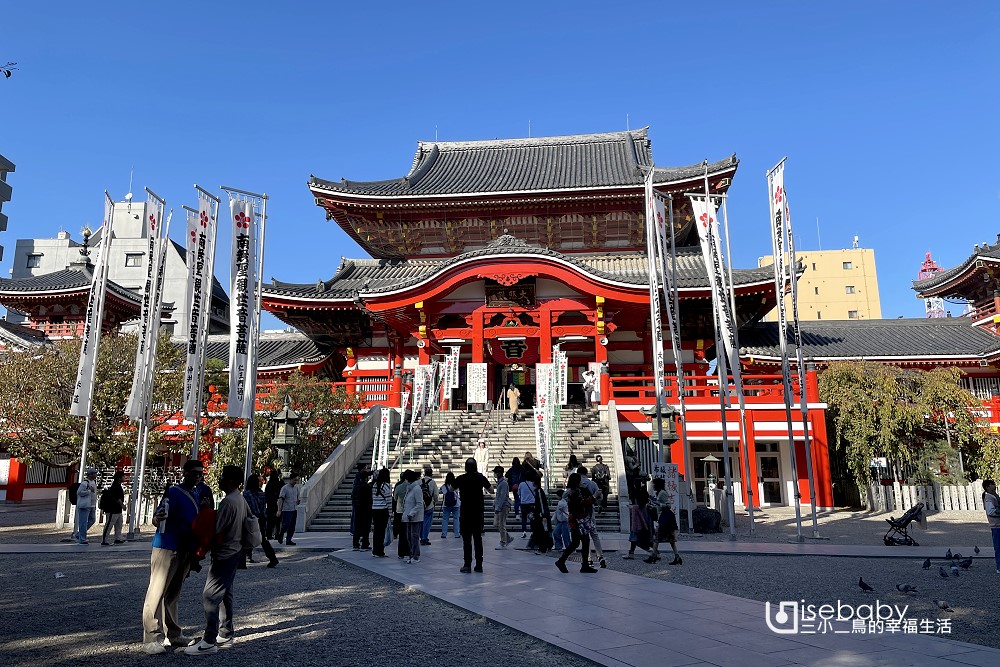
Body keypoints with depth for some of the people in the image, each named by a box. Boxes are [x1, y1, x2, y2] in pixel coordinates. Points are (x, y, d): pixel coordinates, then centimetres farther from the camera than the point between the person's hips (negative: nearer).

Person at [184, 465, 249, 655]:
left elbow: (217, 534, -21)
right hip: (235, 551, 10)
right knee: (225, 593, 17)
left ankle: (209, 641, -5)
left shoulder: (228, 502, -22)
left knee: (210, 596, -6)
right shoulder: (241, 499, 8)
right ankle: (225, 633, 25)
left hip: (224, 554, -10)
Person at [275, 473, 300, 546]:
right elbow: (280, 499, -14)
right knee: (286, 525, -8)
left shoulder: (296, 487, 10)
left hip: (294, 510, 6)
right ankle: (280, 535, 20)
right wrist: (279, 510, -19)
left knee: (292, 526, 5)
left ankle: (288, 540, 12)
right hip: (287, 510, -6)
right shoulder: (285, 488, -9)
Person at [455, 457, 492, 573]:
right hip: (478, 512, 2)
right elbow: (491, 490, 10)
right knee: (478, 538, 8)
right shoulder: (481, 478, -3)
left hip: (465, 512, -2)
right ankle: (479, 565, 10)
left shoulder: (461, 478, -7)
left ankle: (467, 565, -1)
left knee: (466, 539, 1)